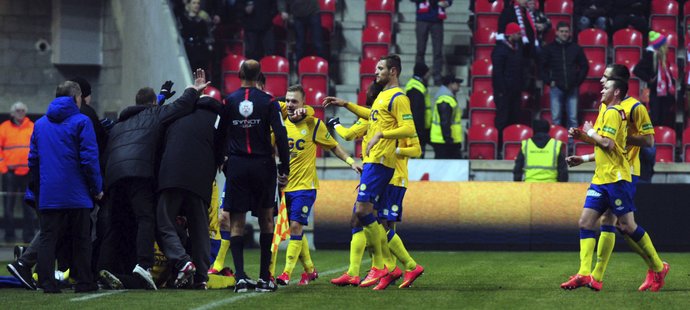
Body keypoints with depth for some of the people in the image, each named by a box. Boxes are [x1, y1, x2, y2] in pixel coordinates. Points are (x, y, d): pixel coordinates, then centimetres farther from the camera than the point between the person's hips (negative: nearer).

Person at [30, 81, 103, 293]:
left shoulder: (40, 124, 11)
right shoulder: (81, 122, -5)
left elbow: (33, 160, 13)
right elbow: (89, 158, -10)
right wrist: (97, 188, -2)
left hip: (48, 194, 4)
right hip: (77, 195, -4)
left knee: (48, 238, 3)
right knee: (81, 239, 5)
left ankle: (47, 282, -4)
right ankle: (83, 282, 7)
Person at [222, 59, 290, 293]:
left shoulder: (228, 101, 2)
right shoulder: (268, 102, -2)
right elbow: (280, 136, -8)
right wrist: (284, 169, -2)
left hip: (236, 167, 0)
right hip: (262, 166, 0)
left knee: (237, 223, 3)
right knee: (266, 220, 11)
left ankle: (240, 277, -11)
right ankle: (264, 278, 7)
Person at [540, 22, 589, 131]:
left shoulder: (576, 48, 7)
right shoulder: (549, 48, 5)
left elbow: (585, 66, 14)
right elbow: (543, 66, 8)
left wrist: (578, 81, 6)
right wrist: (549, 81, -1)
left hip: (572, 89, 1)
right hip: (556, 88, -1)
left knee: (573, 118, 1)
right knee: (556, 119, 0)